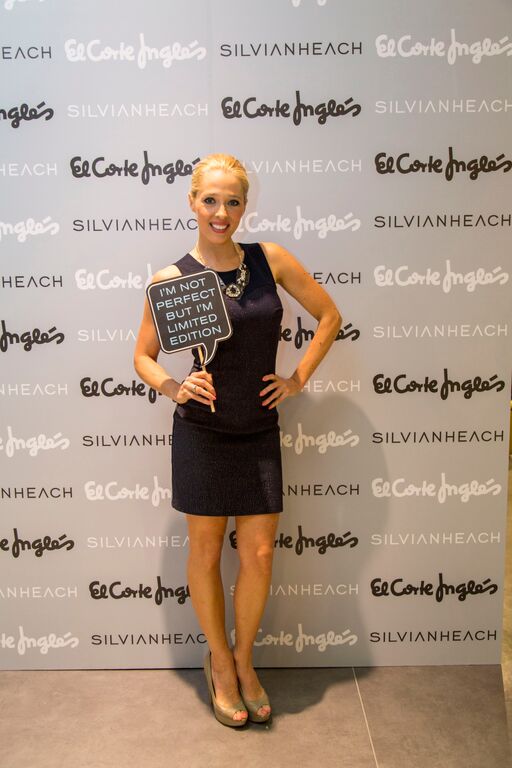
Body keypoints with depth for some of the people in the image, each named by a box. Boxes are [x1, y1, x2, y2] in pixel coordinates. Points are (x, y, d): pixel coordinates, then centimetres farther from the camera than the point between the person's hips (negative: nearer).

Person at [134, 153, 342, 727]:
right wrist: (172, 387, -19)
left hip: (259, 431, 2)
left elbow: (329, 315, 8)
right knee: (206, 552, 11)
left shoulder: (270, 259, -2)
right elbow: (143, 356, 1)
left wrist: (298, 379, 2)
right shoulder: (172, 280, -8)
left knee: (259, 554, 8)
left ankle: (243, 660, 34)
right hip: (202, 433, -2)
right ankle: (219, 662, 35)